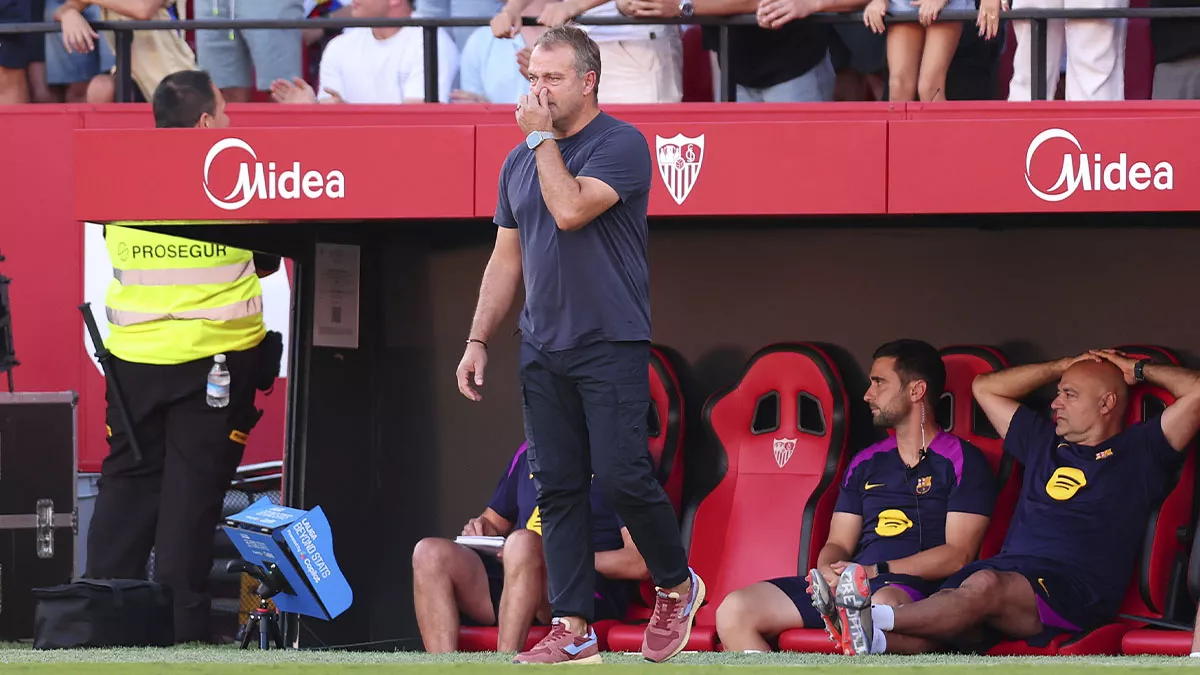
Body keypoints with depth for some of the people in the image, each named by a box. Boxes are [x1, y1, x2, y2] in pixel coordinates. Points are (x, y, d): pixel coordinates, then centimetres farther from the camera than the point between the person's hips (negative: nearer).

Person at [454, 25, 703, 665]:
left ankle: (677, 586, 12)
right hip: (542, 349, 6)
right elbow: (506, 259, 19)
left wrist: (541, 138, -13)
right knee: (556, 487, 3)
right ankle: (572, 628, 4)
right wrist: (478, 340, 13)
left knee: (622, 476, -11)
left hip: (612, 347, -6)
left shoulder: (620, 144, -7)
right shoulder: (518, 163, 14)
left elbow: (570, 210, -22)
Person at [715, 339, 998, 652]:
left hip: (917, 587, -7)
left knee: (883, 606, -46)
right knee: (734, 610, -15)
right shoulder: (866, 463, 25)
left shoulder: (963, 462, 5)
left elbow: (958, 555, -5)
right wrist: (828, 572, -3)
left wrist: (875, 571, -12)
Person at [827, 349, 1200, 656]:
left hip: (1073, 590, -6)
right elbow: (985, 388, 38)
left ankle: (875, 619, -51)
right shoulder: (1044, 441, 32)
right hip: (1007, 568, 6)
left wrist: (1139, 370, 19)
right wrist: (1065, 366, 34)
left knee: (985, 586, -40)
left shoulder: (1139, 452, 15)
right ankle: (875, 640, -60)